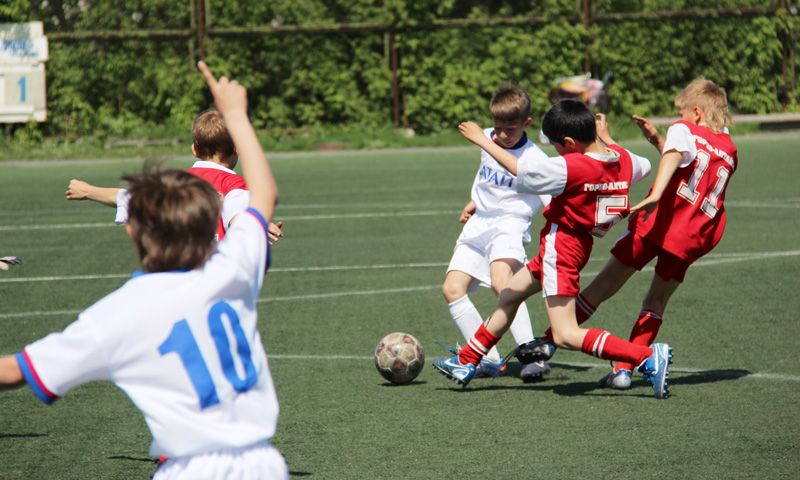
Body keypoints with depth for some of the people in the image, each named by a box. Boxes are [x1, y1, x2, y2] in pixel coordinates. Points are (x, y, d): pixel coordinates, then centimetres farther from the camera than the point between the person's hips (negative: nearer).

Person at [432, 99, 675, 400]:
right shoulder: (622, 158, -3)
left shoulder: (570, 167, -25)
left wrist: (482, 141, -3)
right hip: (580, 243, 10)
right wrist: (606, 137, 32)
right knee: (510, 295, 24)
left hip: (561, 247, -10)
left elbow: (519, 169, -15)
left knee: (566, 335, -11)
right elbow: (644, 166, 22)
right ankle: (466, 363, 36)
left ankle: (648, 357, -17)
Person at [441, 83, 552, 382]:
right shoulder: (486, 139, 6)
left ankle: (532, 357, -34)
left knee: (501, 282, -32)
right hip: (478, 224, 7)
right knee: (452, 289, -7)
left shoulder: (534, 159, -14)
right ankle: (488, 360, -2)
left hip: (510, 225, -7)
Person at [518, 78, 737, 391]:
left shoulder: (684, 130, 3)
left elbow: (674, 156, -19)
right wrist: (656, 139, 30)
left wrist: (656, 194, -35)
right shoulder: (729, 151, 20)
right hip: (692, 238, 5)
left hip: (659, 222, -5)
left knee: (606, 283, 2)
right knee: (657, 302, 16)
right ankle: (625, 369, 9)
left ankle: (550, 342, 5)